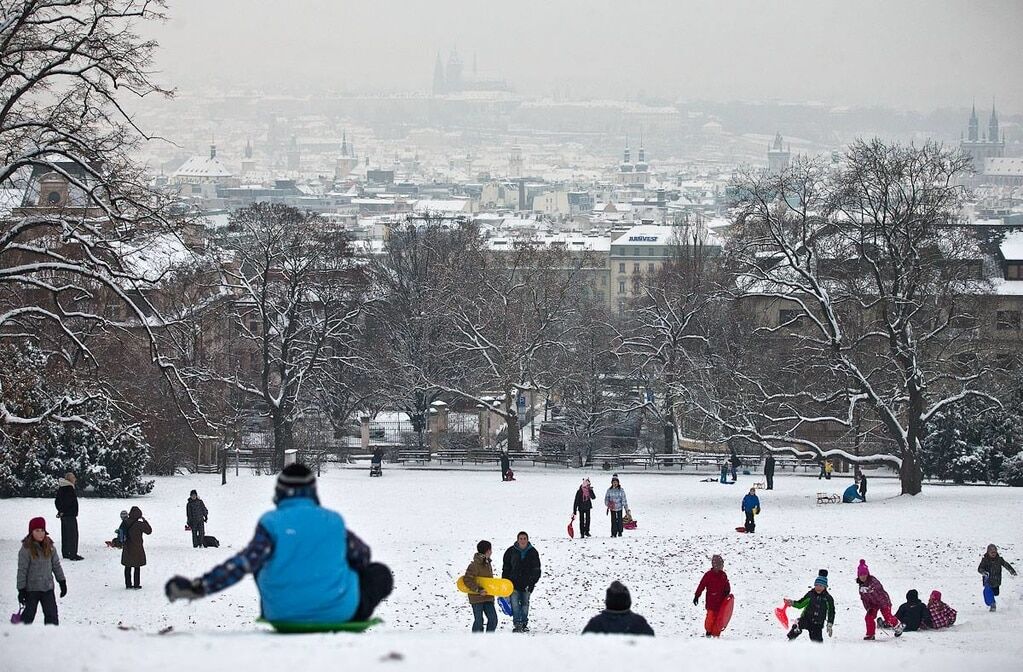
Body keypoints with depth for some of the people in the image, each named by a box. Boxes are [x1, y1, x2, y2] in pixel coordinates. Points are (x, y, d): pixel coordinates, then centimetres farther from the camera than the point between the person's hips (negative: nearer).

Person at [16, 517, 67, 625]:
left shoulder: (49, 547, 1)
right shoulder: (26, 549, -13)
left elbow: (56, 565, 11)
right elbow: (22, 570, -11)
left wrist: (62, 582, 11)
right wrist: (21, 590, -12)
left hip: (48, 588, 4)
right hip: (31, 588, -4)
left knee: (52, 614, 4)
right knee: (29, 614, 6)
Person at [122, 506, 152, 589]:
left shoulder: (126, 523, -4)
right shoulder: (139, 524, -18)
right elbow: (149, 531, -7)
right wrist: (145, 521, 1)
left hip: (127, 549, 5)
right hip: (137, 549, -5)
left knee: (128, 567, 13)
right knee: (137, 567, 6)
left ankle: (128, 584, 18)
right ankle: (136, 585, 9)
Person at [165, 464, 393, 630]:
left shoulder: (272, 523, -7)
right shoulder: (333, 521, 1)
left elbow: (243, 563, -17)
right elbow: (362, 556, 15)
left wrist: (198, 587, -17)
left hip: (283, 615, 1)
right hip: (338, 612, -1)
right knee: (380, 573, 22)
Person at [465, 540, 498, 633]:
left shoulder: (487, 564, 11)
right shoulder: (475, 565, -16)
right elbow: (468, 580, -20)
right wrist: (478, 590, -23)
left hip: (488, 597, 8)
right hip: (477, 598, -8)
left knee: (493, 618, 3)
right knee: (479, 621, -2)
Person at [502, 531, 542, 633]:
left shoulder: (533, 552, 3)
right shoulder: (511, 552, 1)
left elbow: (536, 570, 5)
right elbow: (505, 568, 7)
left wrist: (532, 583, -4)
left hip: (526, 584, 1)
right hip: (514, 582, -1)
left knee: (525, 604, 8)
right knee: (515, 604, -9)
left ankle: (524, 624, 17)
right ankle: (517, 624, -8)